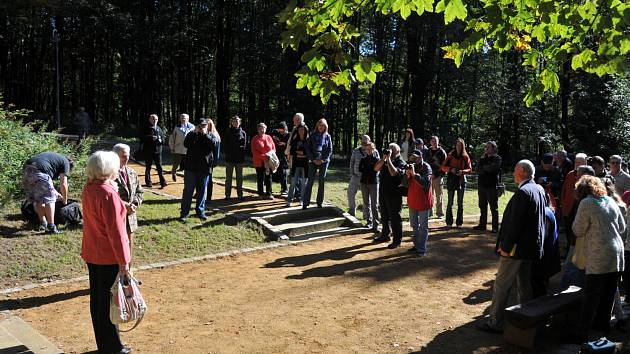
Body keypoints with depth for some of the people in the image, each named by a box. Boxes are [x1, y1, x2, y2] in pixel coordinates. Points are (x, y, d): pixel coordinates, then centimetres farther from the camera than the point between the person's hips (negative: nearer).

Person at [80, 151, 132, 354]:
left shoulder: (88, 189, 3)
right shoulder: (108, 194, -24)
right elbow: (115, 230, -23)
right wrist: (123, 261, -19)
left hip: (91, 253, 8)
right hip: (108, 257, -8)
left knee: (97, 298, 17)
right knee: (109, 302, 4)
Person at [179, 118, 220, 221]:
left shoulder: (211, 136, 9)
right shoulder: (192, 134, 7)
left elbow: (214, 144, -12)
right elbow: (186, 144, -11)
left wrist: (205, 134, -13)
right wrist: (194, 133, -14)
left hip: (205, 168, 1)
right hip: (191, 167, -1)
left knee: (202, 191, 9)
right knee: (188, 191, 0)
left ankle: (200, 211, 20)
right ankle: (184, 213, 4)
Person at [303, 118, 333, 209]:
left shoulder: (328, 137, 6)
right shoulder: (312, 136, 4)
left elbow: (330, 150, 4)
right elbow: (308, 148, 1)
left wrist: (322, 160, -7)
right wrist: (313, 159, -8)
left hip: (324, 161, 1)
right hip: (313, 161, -1)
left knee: (321, 182, 5)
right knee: (310, 181, -6)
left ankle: (320, 203, 11)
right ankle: (305, 203, -5)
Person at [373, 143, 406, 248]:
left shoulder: (400, 163, -11)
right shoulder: (385, 161, 10)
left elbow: (394, 173, -28)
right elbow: (376, 168, 0)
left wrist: (389, 159, -23)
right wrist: (383, 158, -10)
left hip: (394, 194, -7)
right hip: (383, 192, 7)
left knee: (395, 217, -1)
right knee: (384, 216, 19)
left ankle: (397, 240, 7)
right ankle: (385, 235, 34)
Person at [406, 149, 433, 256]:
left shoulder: (426, 167, -13)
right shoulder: (412, 166, 7)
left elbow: (425, 183, -26)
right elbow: (407, 184, 8)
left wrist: (414, 174, -29)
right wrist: (407, 175, -11)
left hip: (423, 200, -8)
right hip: (412, 200, 8)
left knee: (423, 226, -1)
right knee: (414, 224, 17)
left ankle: (422, 249, 3)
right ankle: (416, 245, 30)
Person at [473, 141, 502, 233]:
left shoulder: (497, 158, -2)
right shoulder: (483, 158, 18)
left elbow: (492, 168, -18)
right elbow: (478, 169, 6)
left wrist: (483, 167, -2)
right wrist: (487, 169, -10)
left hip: (492, 186, -6)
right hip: (482, 185, 6)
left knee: (494, 208, -2)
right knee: (482, 207, 11)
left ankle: (495, 227, 1)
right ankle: (482, 224, 20)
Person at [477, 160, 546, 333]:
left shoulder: (523, 192, -21)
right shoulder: (539, 190, 8)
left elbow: (515, 223, -23)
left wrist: (506, 246, -17)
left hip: (517, 248, -9)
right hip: (532, 247, 9)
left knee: (501, 285, 0)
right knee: (524, 285, 18)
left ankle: (495, 323, 6)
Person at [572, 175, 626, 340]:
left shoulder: (586, 203, -10)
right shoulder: (611, 201, 10)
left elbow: (578, 231, -7)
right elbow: (622, 227, 19)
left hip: (599, 256, -7)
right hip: (617, 252, 7)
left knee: (591, 295, -5)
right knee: (609, 292, 16)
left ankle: (582, 332, -3)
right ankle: (603, 323, 29)